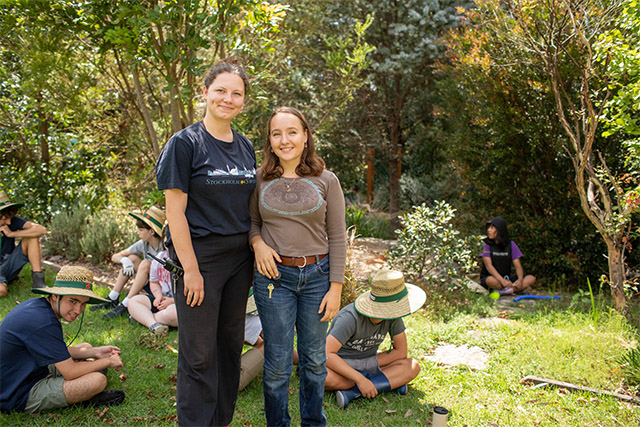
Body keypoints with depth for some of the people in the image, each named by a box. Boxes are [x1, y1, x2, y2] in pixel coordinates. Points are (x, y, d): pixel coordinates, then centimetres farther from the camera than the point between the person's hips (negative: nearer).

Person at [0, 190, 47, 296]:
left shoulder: (12, 221, -10)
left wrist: (12, 234, -25)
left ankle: (37, 279, -19)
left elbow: (42, 230, -25)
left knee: (32, 236, -17)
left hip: (9, 266, 3)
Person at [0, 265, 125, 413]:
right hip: (20, 398, -10)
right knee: (98, 380, -27)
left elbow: (58, 351, 13)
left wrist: (95, 352, 5)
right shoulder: (43, 322, -30)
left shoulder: (37, 305, 0)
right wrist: (108, 361, -10)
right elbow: (70, 372, -25)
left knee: (85, 347, 22)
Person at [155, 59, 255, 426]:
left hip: (240, 258, 6)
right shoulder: (185, 143, -9)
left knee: (231, 344, 15)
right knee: (199, 354, 2)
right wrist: (191, 268, -16)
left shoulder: (246, 147, 10)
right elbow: (175, 210, -13)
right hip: (200, 257, -6)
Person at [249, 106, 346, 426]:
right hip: (274, 276, 0)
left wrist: (336, 288, -4)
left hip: (317, 275, 0)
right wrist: (257, 242, -8)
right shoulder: (260, 180, 2)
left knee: (314, 360, 13)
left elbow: (337, 237, 0)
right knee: (277, 362, 7)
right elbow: (252, 221, 15)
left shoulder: (326, 181, -1)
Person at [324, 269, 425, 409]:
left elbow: (401, 352, -5)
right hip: (339, 365, -5)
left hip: (367, 364, 5)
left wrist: (365, 365, -12)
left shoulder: (393, 316, -13)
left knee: (413, 367, -18)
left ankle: (353, 393, -27)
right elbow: (326, 353, -34)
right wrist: (360, 379, -38)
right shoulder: (351, 317, -29)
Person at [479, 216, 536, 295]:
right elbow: (488, 265, -19)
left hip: (507, 279, 4)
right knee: (491, 280, -40)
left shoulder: (511, 244, 2)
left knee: (531, 278, -17)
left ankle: (502, 292, -28)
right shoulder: (486, 244, -8)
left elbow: (518, 266, -2)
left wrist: (520, 279, -24)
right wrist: (502, 280, -33)